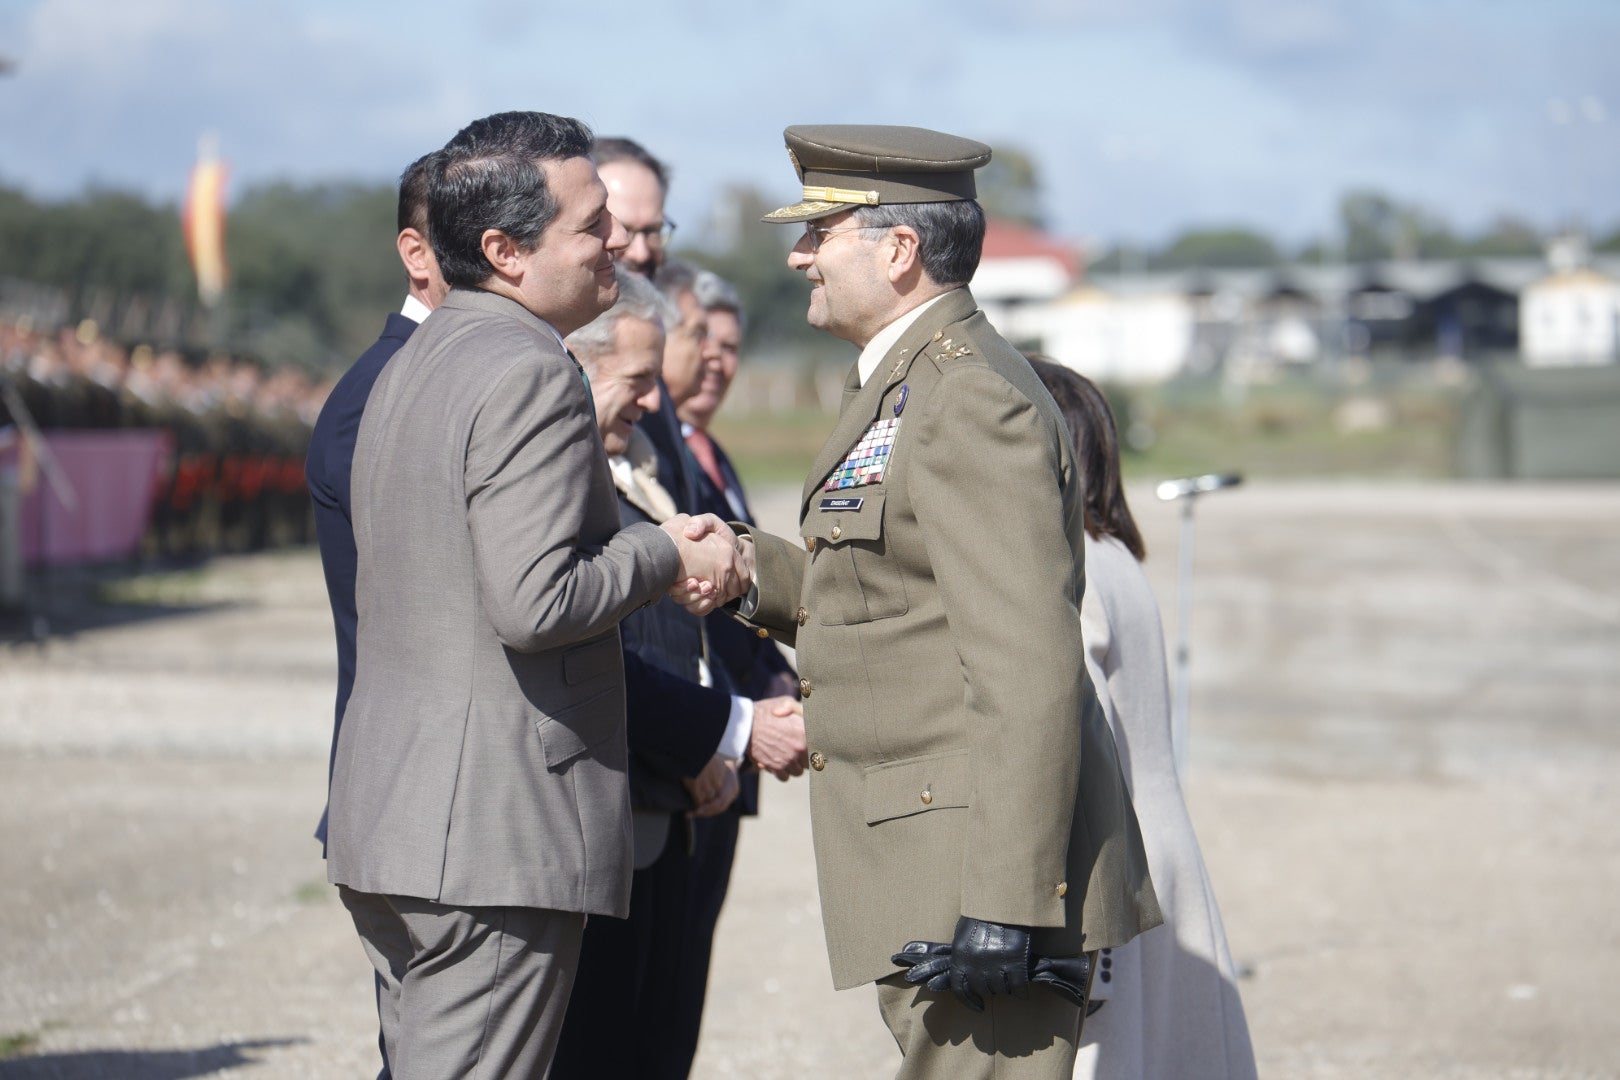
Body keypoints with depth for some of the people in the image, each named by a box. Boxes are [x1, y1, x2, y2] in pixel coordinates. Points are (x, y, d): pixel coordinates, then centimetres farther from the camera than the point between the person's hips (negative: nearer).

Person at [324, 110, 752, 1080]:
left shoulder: (411, 368, 17)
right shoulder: (533, 374, -14)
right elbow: (535, 602, -22)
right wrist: (666, 555, -5)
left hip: (389, 820, 10)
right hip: (496, 836, -10)